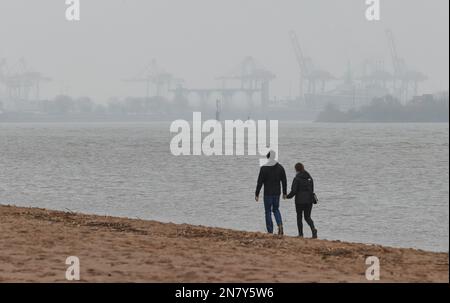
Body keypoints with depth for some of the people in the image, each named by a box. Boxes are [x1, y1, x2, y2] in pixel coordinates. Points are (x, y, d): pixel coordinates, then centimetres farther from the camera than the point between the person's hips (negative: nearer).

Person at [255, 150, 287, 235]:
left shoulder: (264, 168, -11)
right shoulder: (280, 167, 1)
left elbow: (260, 182, -11)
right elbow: (284, 181, 6)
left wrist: (256, 194, -4)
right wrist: (284, 193, 15)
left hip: (267, 193, -4)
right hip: (277, 193, 4)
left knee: (268, 211, 6)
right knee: (276, 209, 19)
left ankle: (270, 231, 5)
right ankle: (280, 225, -5)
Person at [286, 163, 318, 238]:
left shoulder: (297, 179, -12)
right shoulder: (309, 178, 5)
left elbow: (294, 191, -13)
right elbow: (312, 190, 9)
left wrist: (288, 196, 5)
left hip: (300, 201, -5)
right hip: (309, 200, 5)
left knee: (299, 217, 11)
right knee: (307, 217, 11)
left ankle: (300, 234, 12)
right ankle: (313, 229, -15)